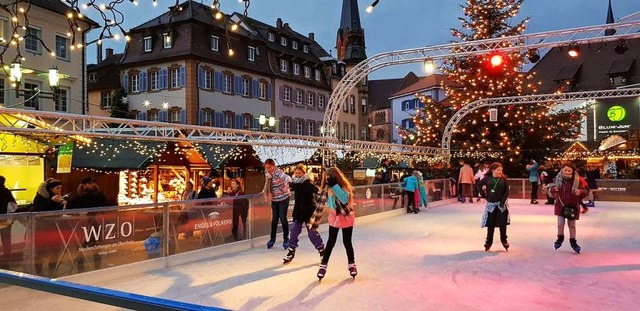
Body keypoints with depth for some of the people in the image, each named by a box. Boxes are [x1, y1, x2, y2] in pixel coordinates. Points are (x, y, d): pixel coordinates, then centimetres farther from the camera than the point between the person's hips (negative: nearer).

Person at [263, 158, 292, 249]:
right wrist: (265, 192, -1)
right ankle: (272, 239, 22)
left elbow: (287, 178, -45)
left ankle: (286, 239, 11)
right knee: (274, 218, 10)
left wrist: (288, 182, -67)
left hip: (283, 197, -6)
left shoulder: (278, 173, -25)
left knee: (283, 218, -5)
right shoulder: (267, 173, -4)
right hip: (274, 198, 6)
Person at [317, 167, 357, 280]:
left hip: (346, 218, -3)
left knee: (347, 242, 8)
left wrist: (334, 185, -38)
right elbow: (328, 203, -9)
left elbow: (344, 199, -38)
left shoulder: (344, 187, -20)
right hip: (334, 218, 3)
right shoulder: (329, 189, -7)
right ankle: (323, 265, 16)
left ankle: (352, 264, 28)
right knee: (331, 242, 6)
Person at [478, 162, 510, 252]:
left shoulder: (503, 179, -4)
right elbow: (480, 185, 12)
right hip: (491, 204, 1)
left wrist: (502, 202, -13)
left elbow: (507, 191, -5)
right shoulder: (487, 178, -3)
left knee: (502, 223, 3)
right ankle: (489, 242, 18)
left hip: (501, 204, -1)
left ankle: (504, 241, 21)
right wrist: (485, 195, 6)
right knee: (490, 224, 7)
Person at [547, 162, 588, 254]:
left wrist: (580, 191, -28)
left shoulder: (577, 180, -10)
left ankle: (573, 241, 27)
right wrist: (553, 189, -21)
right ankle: (560, 238, 24)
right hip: (561, 205, 0)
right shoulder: (558, 179, -7)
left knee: (572, 225, 10)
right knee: (560, 223, -2)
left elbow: (585, 191, -6)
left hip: (573, 206, 0)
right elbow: (551, 188, 2)